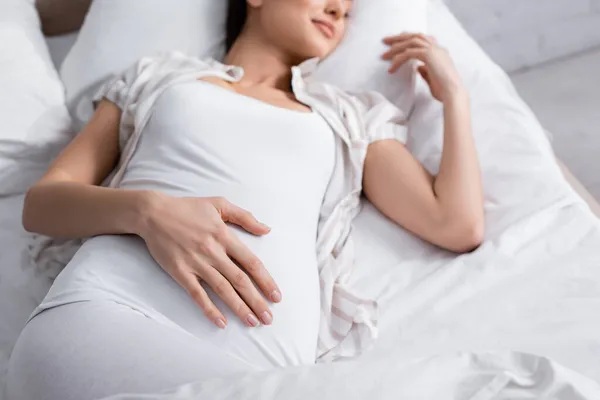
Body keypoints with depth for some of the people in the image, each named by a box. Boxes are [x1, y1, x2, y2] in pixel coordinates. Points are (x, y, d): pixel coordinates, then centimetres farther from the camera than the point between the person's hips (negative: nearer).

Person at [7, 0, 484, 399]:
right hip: (102, 313, -1)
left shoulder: (354, 117, 28)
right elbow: (41, 202, 15)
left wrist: (453, 93, 25)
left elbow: (459, 227, 17)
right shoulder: (156, 76, 25)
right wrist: (146, 211, -7)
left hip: (261, 359, 2)